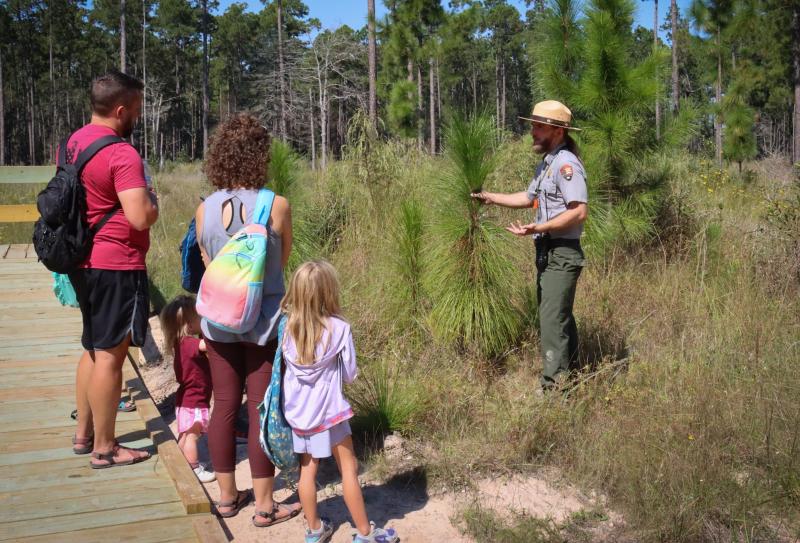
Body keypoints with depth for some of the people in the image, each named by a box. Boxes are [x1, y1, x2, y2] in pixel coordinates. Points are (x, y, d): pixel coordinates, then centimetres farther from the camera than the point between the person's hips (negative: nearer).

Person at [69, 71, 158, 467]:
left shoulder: (73, 143, 9)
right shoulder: (122, 154, -19)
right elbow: (141, 218, -26)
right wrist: (153, 201, -4)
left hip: (83, 261, 9)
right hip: (116, 266, -9)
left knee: (94, 349, 20)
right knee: (110, 355, 0)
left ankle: (83, 434, 31)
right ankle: (104, 449, 10)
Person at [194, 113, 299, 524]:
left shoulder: (205, 210, -4)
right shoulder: (277, 206, -14)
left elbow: (208, 263, 6)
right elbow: (282, 260, 0)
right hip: (263, 321, -3)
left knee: (224, 406, 14)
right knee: (261, 410, 5)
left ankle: (227, 496, 27)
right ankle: (264, 505, 16)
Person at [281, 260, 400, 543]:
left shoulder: (288, 325, -9)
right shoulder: (339, 328, -17)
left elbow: (285, 365, 0)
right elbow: (350, 375, -8)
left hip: (298, 410, 4)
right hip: (327, 410, -3)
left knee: (307, 469, 17)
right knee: (349, 469, 10)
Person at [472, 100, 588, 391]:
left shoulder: (566, 164, -17)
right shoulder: (547, 163, 15)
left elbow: (579, 211, -25)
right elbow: (529, 197, 25)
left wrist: (539, 228, -31)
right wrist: (490, 197, 22)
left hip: (562, 254, -11)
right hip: (547, 252, 11)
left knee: (553, 320, -10)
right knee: (560, 316, 19)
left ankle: (554, 385, -5)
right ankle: (570, 376, 31)